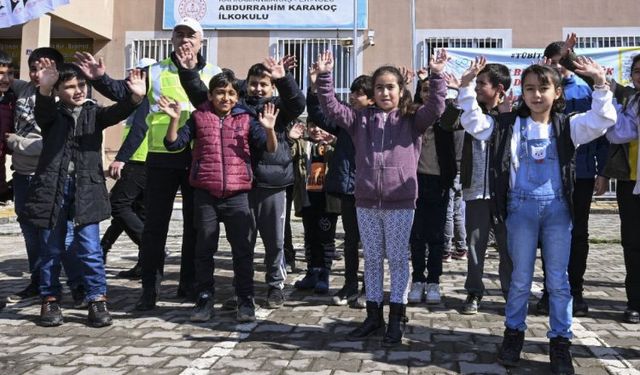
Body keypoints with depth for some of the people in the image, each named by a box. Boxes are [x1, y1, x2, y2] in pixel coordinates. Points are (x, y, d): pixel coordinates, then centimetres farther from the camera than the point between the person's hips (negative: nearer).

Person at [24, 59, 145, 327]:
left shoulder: (94, 113, 9)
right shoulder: (52, 114, 6)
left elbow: (116, 113, -10)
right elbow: (42, 110, -16)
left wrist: (135, 98, -32)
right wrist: (44, 88, -40)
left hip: (86, 189, 0)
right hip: (51, 187, 0)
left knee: (90, 249, -2)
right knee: (51, 249, 9)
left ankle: (97, 300, 8)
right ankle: (50, 300, 21)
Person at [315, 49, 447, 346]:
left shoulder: (412, 120, 2)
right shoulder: (361, 119, 8)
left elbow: (436, 108, -13)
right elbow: (331, 108, 0)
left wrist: (436, 76, -24)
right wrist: (325, 76, -12)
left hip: (400, 203, -3)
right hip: (366, 202, 3)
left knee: (398, 259, 6)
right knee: (372, 259, 12)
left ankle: (396, 318, 17)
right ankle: (373, 316, 24)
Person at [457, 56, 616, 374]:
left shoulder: (567, 126, 3)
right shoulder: (509, 124, 2)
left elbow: (600, 121, -9)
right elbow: (474, 122, -4)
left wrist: (601, 84, -21)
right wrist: (466, 87, -14)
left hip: (557, 208, 1)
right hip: (521, 208, 0)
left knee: (558, 280, 7)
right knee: (520, 278, 9)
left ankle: (560, 341, 19)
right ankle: (514, 332, 26)